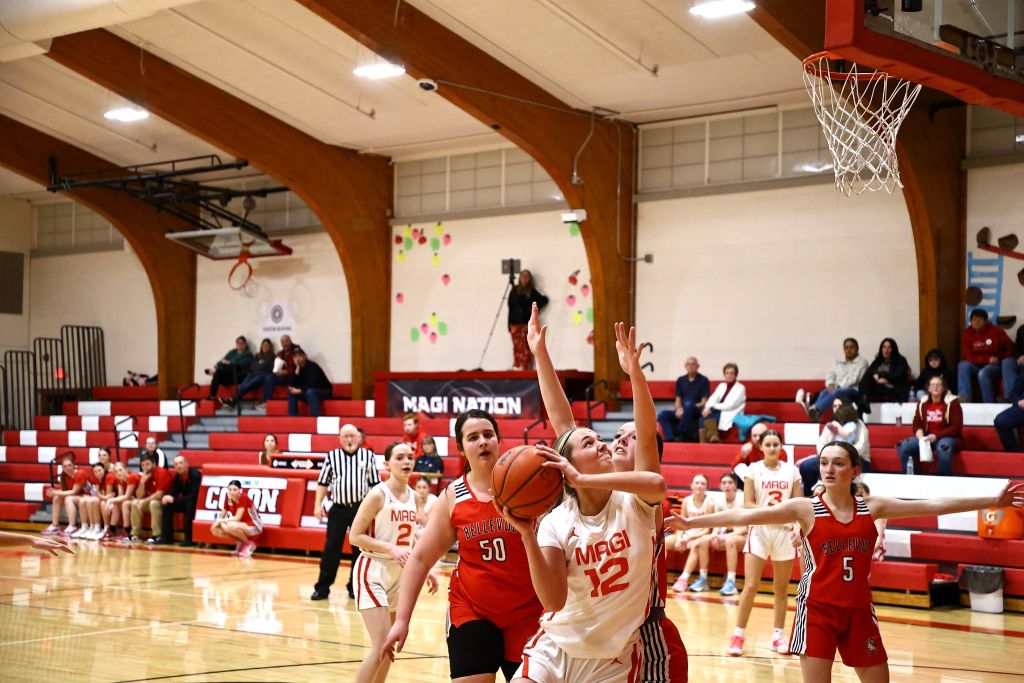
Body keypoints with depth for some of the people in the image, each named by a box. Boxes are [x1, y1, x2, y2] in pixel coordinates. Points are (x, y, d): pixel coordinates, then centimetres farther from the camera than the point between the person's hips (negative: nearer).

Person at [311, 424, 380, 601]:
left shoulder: (368, 456, 4)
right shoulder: (332, 456, 5)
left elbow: (375, 483, 7)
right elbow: (322, 483, 8)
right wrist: (318, 504, 0)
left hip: (361, 508, 0)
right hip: (338, 509, 0)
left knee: (360, 549, 5)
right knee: (331, 549, 0)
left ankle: (355, 587, 16)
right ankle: (322, 588, 5)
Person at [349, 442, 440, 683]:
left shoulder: (413, 496, 7)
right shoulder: (378, 494, -13)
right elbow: (355, 536, -14)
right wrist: (391, 549, -24)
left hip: (400, 574, 7)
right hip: (373, 572, -7)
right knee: (381, 646, -15)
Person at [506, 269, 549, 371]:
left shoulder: (532, 291, 4)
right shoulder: (514, 290, 10)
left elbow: (544, 300, 1)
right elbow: (510, 306, 8)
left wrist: (535, 308, -4)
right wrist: (509, 323, 3)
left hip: (528, 322, -2)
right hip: (515, 322, 2)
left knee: (525, 346, -6)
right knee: (516, 346, 1)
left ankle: (525, 367, -5)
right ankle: (516, 367, 5)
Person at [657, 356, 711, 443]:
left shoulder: (703, 380, 3)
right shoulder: (680, 380, 16)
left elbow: (704, 402, -4)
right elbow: (678, 400, 14)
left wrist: (685, 409, -17)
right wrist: (679, 410, -10)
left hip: (696, 411, -4)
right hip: (681, 412, 4)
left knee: (688, 404, -37)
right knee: (662, 415, -21)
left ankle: (681, 435, -40)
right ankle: (670, 438, -39)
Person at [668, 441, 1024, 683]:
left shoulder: (872, 507, 2)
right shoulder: (805, 508, -6)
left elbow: (933, 506, 3)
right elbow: (747, 514, -14)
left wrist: (993, 501, 2)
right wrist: (692, 522, -22)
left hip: (858, 609, 3)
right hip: (818, 609, -3)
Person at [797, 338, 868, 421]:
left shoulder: (862, 362, 6)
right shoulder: (839, 362, 24)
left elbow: (854, 379, -6)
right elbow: (830, 374, 12)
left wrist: (838, 388, -15)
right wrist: (830, 384, -11)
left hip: (852, 390, -5)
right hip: (836, 389, 5)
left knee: (836, 393, -37)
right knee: (824, 393, -30)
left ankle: (815, 409, -64)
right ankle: (815, 413, -60)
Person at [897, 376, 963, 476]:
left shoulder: (952, 402, -6)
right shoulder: (922, 402, 9)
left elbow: (957, 427, -11)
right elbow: (917, 425, 8)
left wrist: (936, 436, -20)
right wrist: (921, 438, -14)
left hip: (947, 437, -5)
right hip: (926, 438, 5)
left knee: (943, 447, -41)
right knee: (903, 446, -21)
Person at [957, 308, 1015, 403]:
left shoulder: (996, 331, -5)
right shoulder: (967, 334, -2)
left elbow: (1010, 349, 2)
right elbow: (968, 356, -9)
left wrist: (999, 357, -14)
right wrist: (987, 359, -19)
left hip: (996, 365, -3)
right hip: (978, 366, 3)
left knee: (983, 374, -34)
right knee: (963, 365, -26)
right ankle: (964, 397, -34)